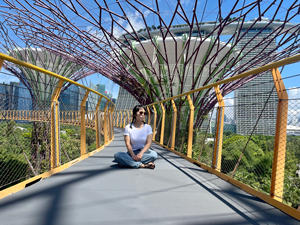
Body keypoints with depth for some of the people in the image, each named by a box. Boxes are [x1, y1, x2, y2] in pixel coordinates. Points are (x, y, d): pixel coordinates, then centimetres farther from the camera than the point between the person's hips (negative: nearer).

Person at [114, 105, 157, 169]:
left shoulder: (148, 127, 3)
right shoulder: (128, 127, 0)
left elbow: (149, 143, -7)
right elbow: (128, 144, -8)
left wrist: (141, 153, -25)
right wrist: (133, 155, -26)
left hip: (144, 152, 0)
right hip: (132, 153, 0)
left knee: (154, 154, -32)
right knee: (117, 155, -29)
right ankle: (144, 165, -31)